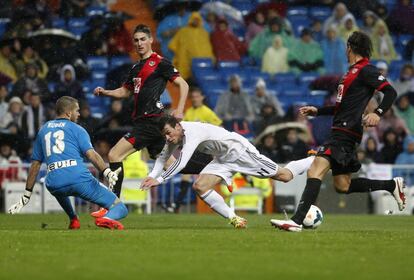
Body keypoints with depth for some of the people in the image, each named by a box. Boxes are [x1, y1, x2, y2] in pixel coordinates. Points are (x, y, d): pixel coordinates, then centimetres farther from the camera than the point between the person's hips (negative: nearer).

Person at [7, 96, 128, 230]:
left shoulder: (43, 130, 25)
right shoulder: (77, 129, 12)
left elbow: (35, 165, 25)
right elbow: (91, 154, -6)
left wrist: (26, 196, 29)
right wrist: (108, 173, -17)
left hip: (54, 185, 4)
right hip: (79, 179, -4)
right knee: (120, 209, -3)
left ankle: (73, 220, 27)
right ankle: (107, 219, -37)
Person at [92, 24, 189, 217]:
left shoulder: (159, 63, -4)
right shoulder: (136, 67, 21)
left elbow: (183, 85, -6)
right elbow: (125, 92, 30)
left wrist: (179, 110, -17)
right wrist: (105, 92, 12)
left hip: (151, 120, -9)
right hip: (141, 120, 9)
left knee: (114, 155, -13)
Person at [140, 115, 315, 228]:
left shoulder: (192, 132, -31)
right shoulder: (174, 135, -4)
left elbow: (181, 163, -39)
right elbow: (163, 157, 8)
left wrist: (159, 180, -38)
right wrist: (152, 176, -10)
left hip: (239, 150, -8)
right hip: (222, 160, 8)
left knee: (284, 176, -3)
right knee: (199, 187, -9)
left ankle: (314, 161, 22)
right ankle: (234, 219, -1)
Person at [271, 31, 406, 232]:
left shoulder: (366, 70, -7)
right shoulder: (353, 72, 23)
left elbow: (390, 93, -15)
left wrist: (377, 113, -31)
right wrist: (317, 111, 27)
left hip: (346, 132, -10)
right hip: (340, 131, 10)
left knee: (315, 172, -22)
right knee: (342, 186, 13)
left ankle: (297, 221, -30)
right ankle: (392, 185, 22)